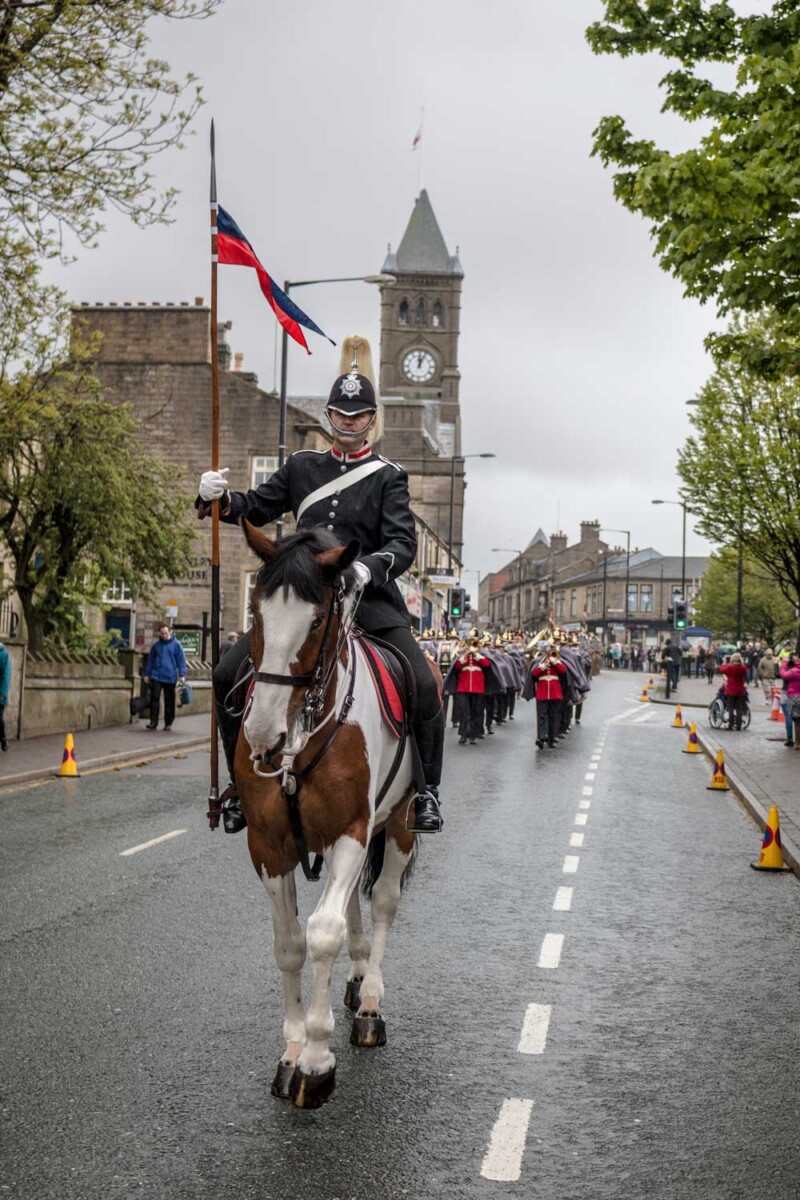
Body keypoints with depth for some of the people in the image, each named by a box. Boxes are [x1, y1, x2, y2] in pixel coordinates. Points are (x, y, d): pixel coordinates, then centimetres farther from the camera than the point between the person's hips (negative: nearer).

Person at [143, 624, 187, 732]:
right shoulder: (156, 645, 7)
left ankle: (168, 723, 14)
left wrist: (182, 675, -8)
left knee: (169, 701, 6)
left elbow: (181, 660, -1)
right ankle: (153, 722, -3)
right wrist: (147, 674, 13)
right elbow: (150, 660, 14)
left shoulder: (176, 644, 0)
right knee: (154, 699, -5)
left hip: (170, 677, -2)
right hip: (156, 676, 2)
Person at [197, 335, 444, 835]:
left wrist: (367, 567, -29)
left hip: (371, 599, -3)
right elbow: (257, 507, 19)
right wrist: (218, 497, -3)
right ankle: (242, 782, 8)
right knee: (229, 675, -8)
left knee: (425, 685, -19)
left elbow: (403, 545, -8)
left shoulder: (389, 477, 3)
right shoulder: (303, 466, 13)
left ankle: (427, 790, 1)